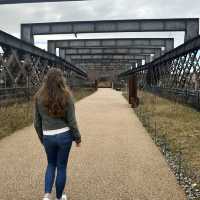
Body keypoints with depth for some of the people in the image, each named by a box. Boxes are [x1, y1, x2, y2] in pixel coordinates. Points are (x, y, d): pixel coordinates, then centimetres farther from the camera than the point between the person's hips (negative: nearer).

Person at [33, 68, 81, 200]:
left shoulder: (39, 96, -4)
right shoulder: (66, 96, -11)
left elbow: (37, 122, 2)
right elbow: (72, 121, -10)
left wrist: (41, 138, 17)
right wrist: (78, 137, 4)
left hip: (48, 136, 2)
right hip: (64, 135, -2)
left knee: (51, 164, 24)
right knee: (62, 167, 15)